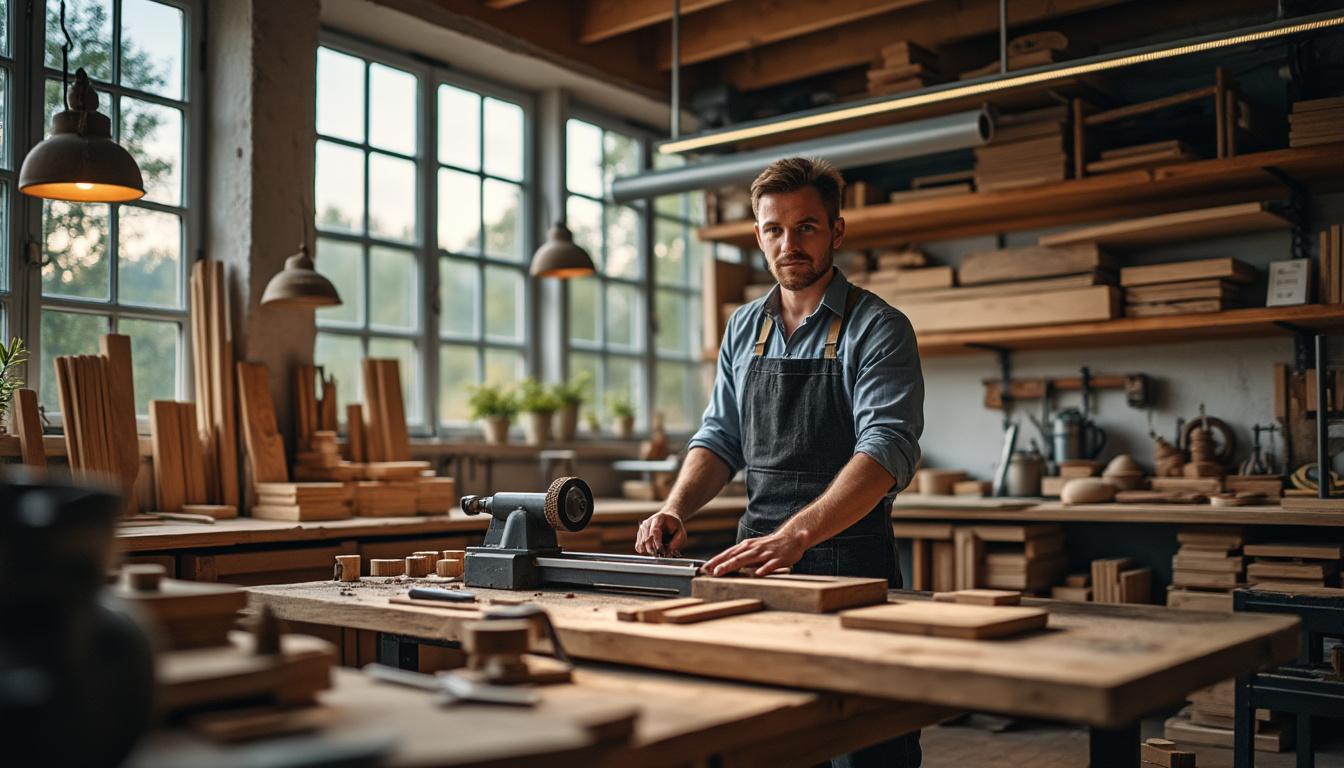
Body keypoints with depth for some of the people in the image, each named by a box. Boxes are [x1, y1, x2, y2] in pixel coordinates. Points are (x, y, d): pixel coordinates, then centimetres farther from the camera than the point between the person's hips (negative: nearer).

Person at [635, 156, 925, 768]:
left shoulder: (878, 329, -8)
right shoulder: (743, 329, 11)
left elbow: (887, 449, -21)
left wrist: (795, 536, -33)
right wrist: (675, 510, -6)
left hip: (850, 560, -5)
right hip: (757, 557, 5)